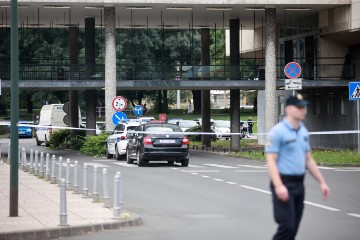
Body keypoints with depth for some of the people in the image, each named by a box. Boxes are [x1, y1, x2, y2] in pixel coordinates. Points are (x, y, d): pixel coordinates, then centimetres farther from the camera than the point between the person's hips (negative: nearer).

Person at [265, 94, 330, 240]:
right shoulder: (278, 132, -11)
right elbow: (271, 161, -15)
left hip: (299, 184, 8)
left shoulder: (303, 132, 13)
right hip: (284, 184, -8)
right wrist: (279, 186, -26)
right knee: (287, 226, -13)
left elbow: (308, 159, 21)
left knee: (294, 227, 8)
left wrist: (321, 182, 17)